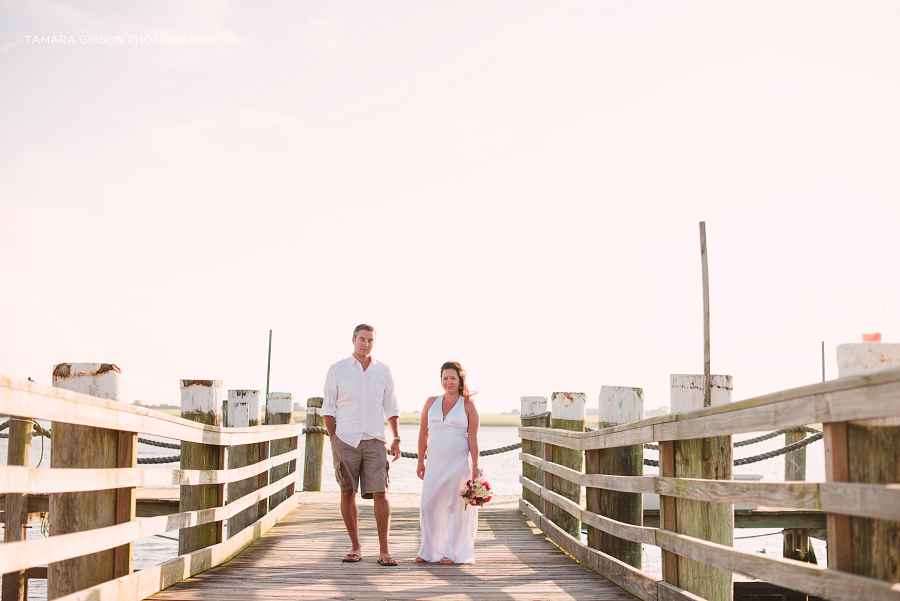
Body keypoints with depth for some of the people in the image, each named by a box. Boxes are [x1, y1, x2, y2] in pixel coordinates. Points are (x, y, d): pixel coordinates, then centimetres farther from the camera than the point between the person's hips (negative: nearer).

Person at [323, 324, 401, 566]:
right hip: (345, 441, -1)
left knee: (380, 493, -6)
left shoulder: (383, 371, 9)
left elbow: (391, 408, 13)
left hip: (374, 441, 1)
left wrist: (396, 439, 6)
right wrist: (334, 440, -1)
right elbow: (328, 408, 5)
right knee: (347, 493, 4)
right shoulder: (337, 370, 3)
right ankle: (355, 547, 15)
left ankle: (383, 551, -2)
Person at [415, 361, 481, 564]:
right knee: (428, 505, 2)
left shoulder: (468, 406, -1)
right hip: (435, 463, 3)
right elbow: (423, 433, 12)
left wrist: (475, 466, -8)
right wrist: (420, 461, 9)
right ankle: (428, 551, 12)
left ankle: (451, 552, 10)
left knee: (455, 506, 1)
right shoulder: (431, 403, 8)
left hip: (459, 463, -3)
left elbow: (473, 438, -3)